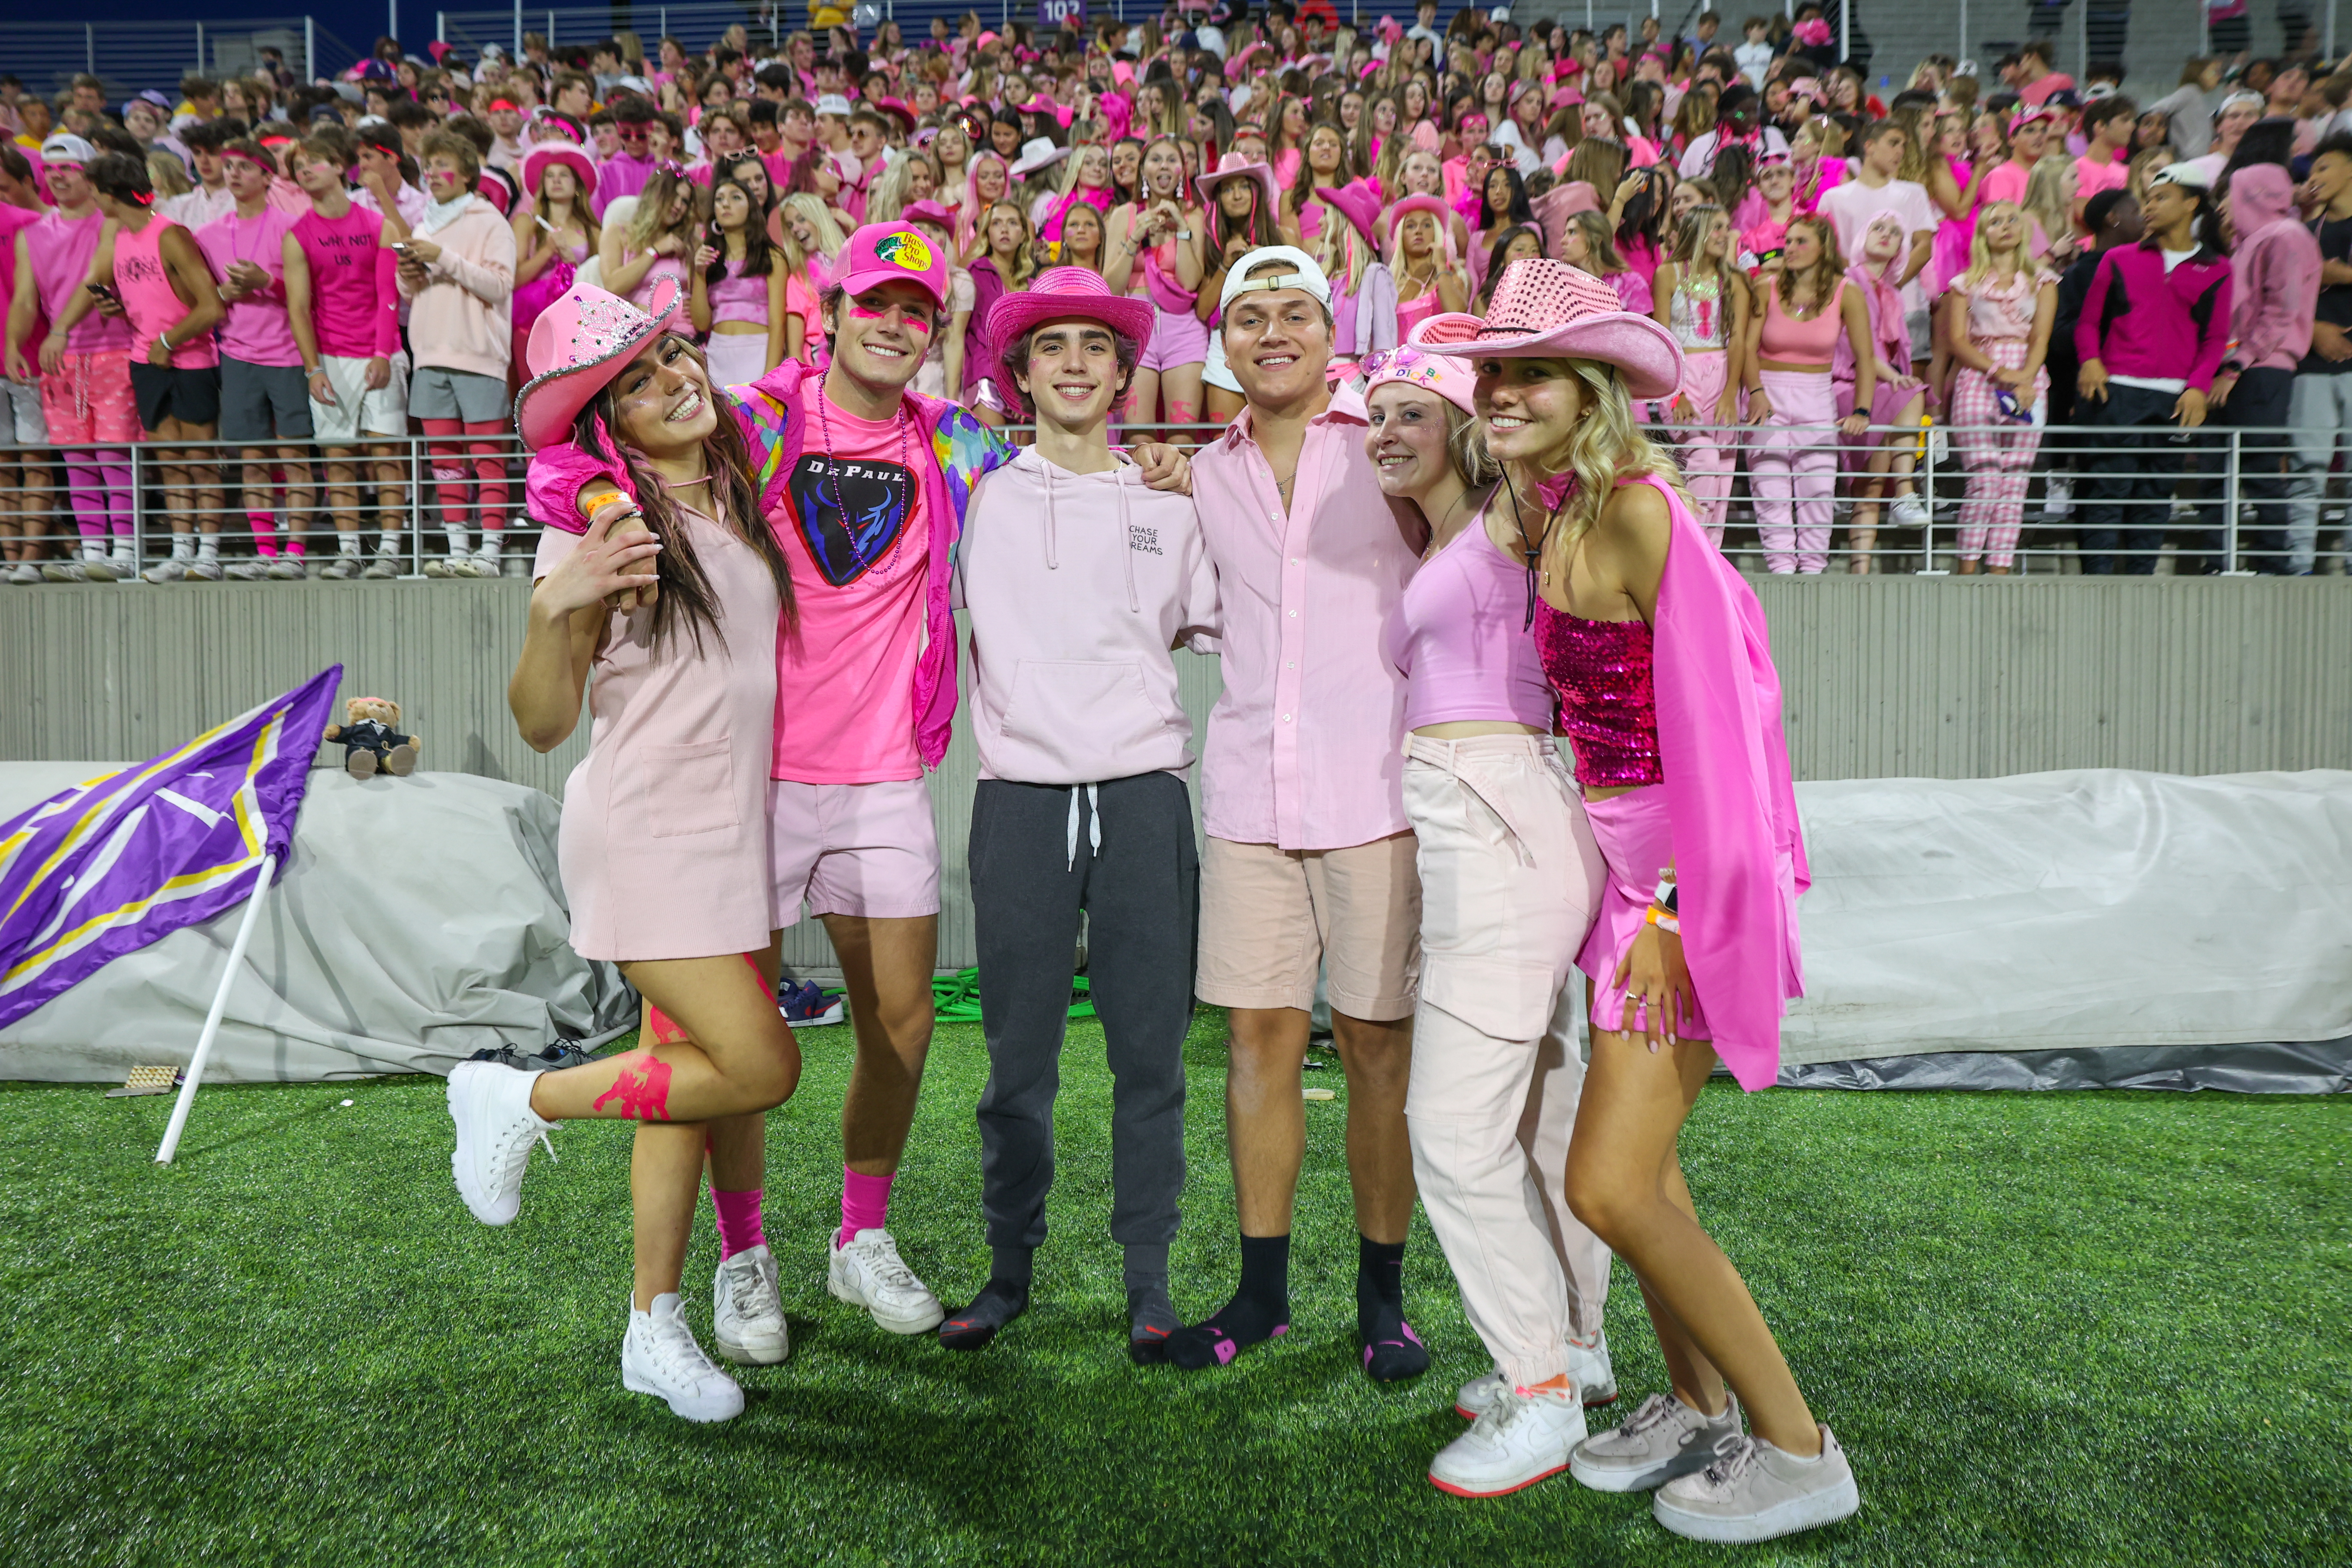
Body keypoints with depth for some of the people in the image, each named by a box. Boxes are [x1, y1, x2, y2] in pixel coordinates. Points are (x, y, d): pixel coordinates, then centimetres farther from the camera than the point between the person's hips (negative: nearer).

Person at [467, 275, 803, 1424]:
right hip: (646, 827, -7)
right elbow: (542, 724, -13)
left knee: (690, 1073, 10)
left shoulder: (737, 497, 10)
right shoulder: (601, 520, -11)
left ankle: (656, 1330, 23)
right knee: (759, 1067, -9)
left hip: (729, 826, 7)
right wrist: (551, 609, -29)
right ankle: (520, 1099, 12)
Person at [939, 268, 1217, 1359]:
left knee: (1149, 1048, 3)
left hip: (1144, 789, 1)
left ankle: (1148, 1278, 15)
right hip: (1021, 793, -1)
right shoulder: (984, 500, 10)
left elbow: (1214, 623, 19)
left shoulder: (1169, 505, 13)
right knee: (1019, 1053, 4)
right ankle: (1009, 1268, 20)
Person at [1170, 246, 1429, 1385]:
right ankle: (1262, 1289, 21)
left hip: (1372, 785, -3)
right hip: (1249, 788, 4)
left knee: (1378, 1041, 2)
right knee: (1258, 1035, 7)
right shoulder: (1206, 476, 15)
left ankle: (1382, 1296, 18)